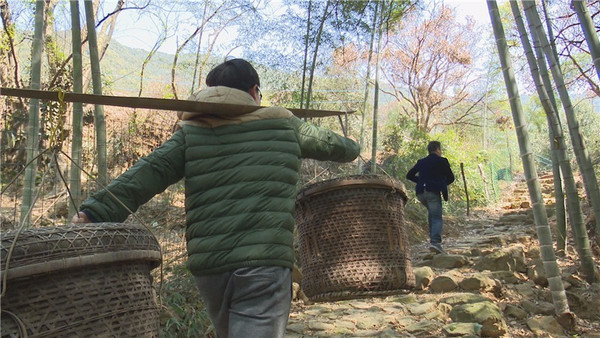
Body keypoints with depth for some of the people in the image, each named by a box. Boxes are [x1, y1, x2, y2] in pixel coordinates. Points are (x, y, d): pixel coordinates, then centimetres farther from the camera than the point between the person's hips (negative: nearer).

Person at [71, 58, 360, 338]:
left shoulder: (192, 132, 11)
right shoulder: (284, 124, 10)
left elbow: (148, 173, -2)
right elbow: (328, 143, 27)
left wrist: (95, 213, -5)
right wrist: (350, 147, 48)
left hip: (207, 267, 4)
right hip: (265, 264, -3)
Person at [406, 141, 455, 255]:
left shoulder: (421, 162, 18)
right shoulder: (442, 161, 5)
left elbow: (409, 175, 19)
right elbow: (451, 178, 10)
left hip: (420, 193, 5)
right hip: (433, 192, -5)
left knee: (431, 212, 27)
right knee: (437, 218, -6)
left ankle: (433, 236, 24)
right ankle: (435, 241, -24)